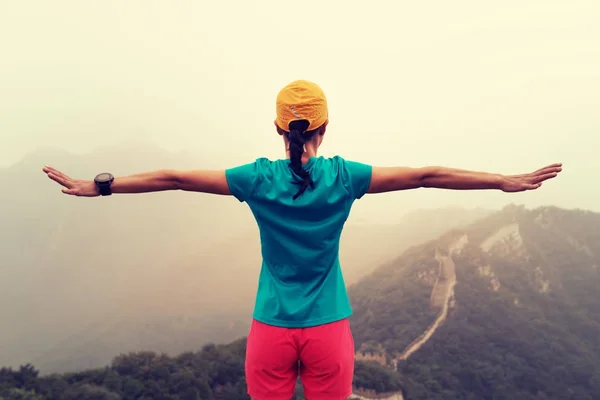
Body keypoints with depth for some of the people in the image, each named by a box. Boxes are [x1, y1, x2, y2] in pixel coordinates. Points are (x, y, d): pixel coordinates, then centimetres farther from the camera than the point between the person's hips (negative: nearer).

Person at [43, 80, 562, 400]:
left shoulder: (259, 180, -8)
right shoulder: (343, 177, -9)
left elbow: (175, 178, -3)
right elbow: (426, 176, -4)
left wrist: (100, 186, 7)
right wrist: (507, 181, 4)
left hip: (271, 330, 0)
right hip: (328, 331, 0)